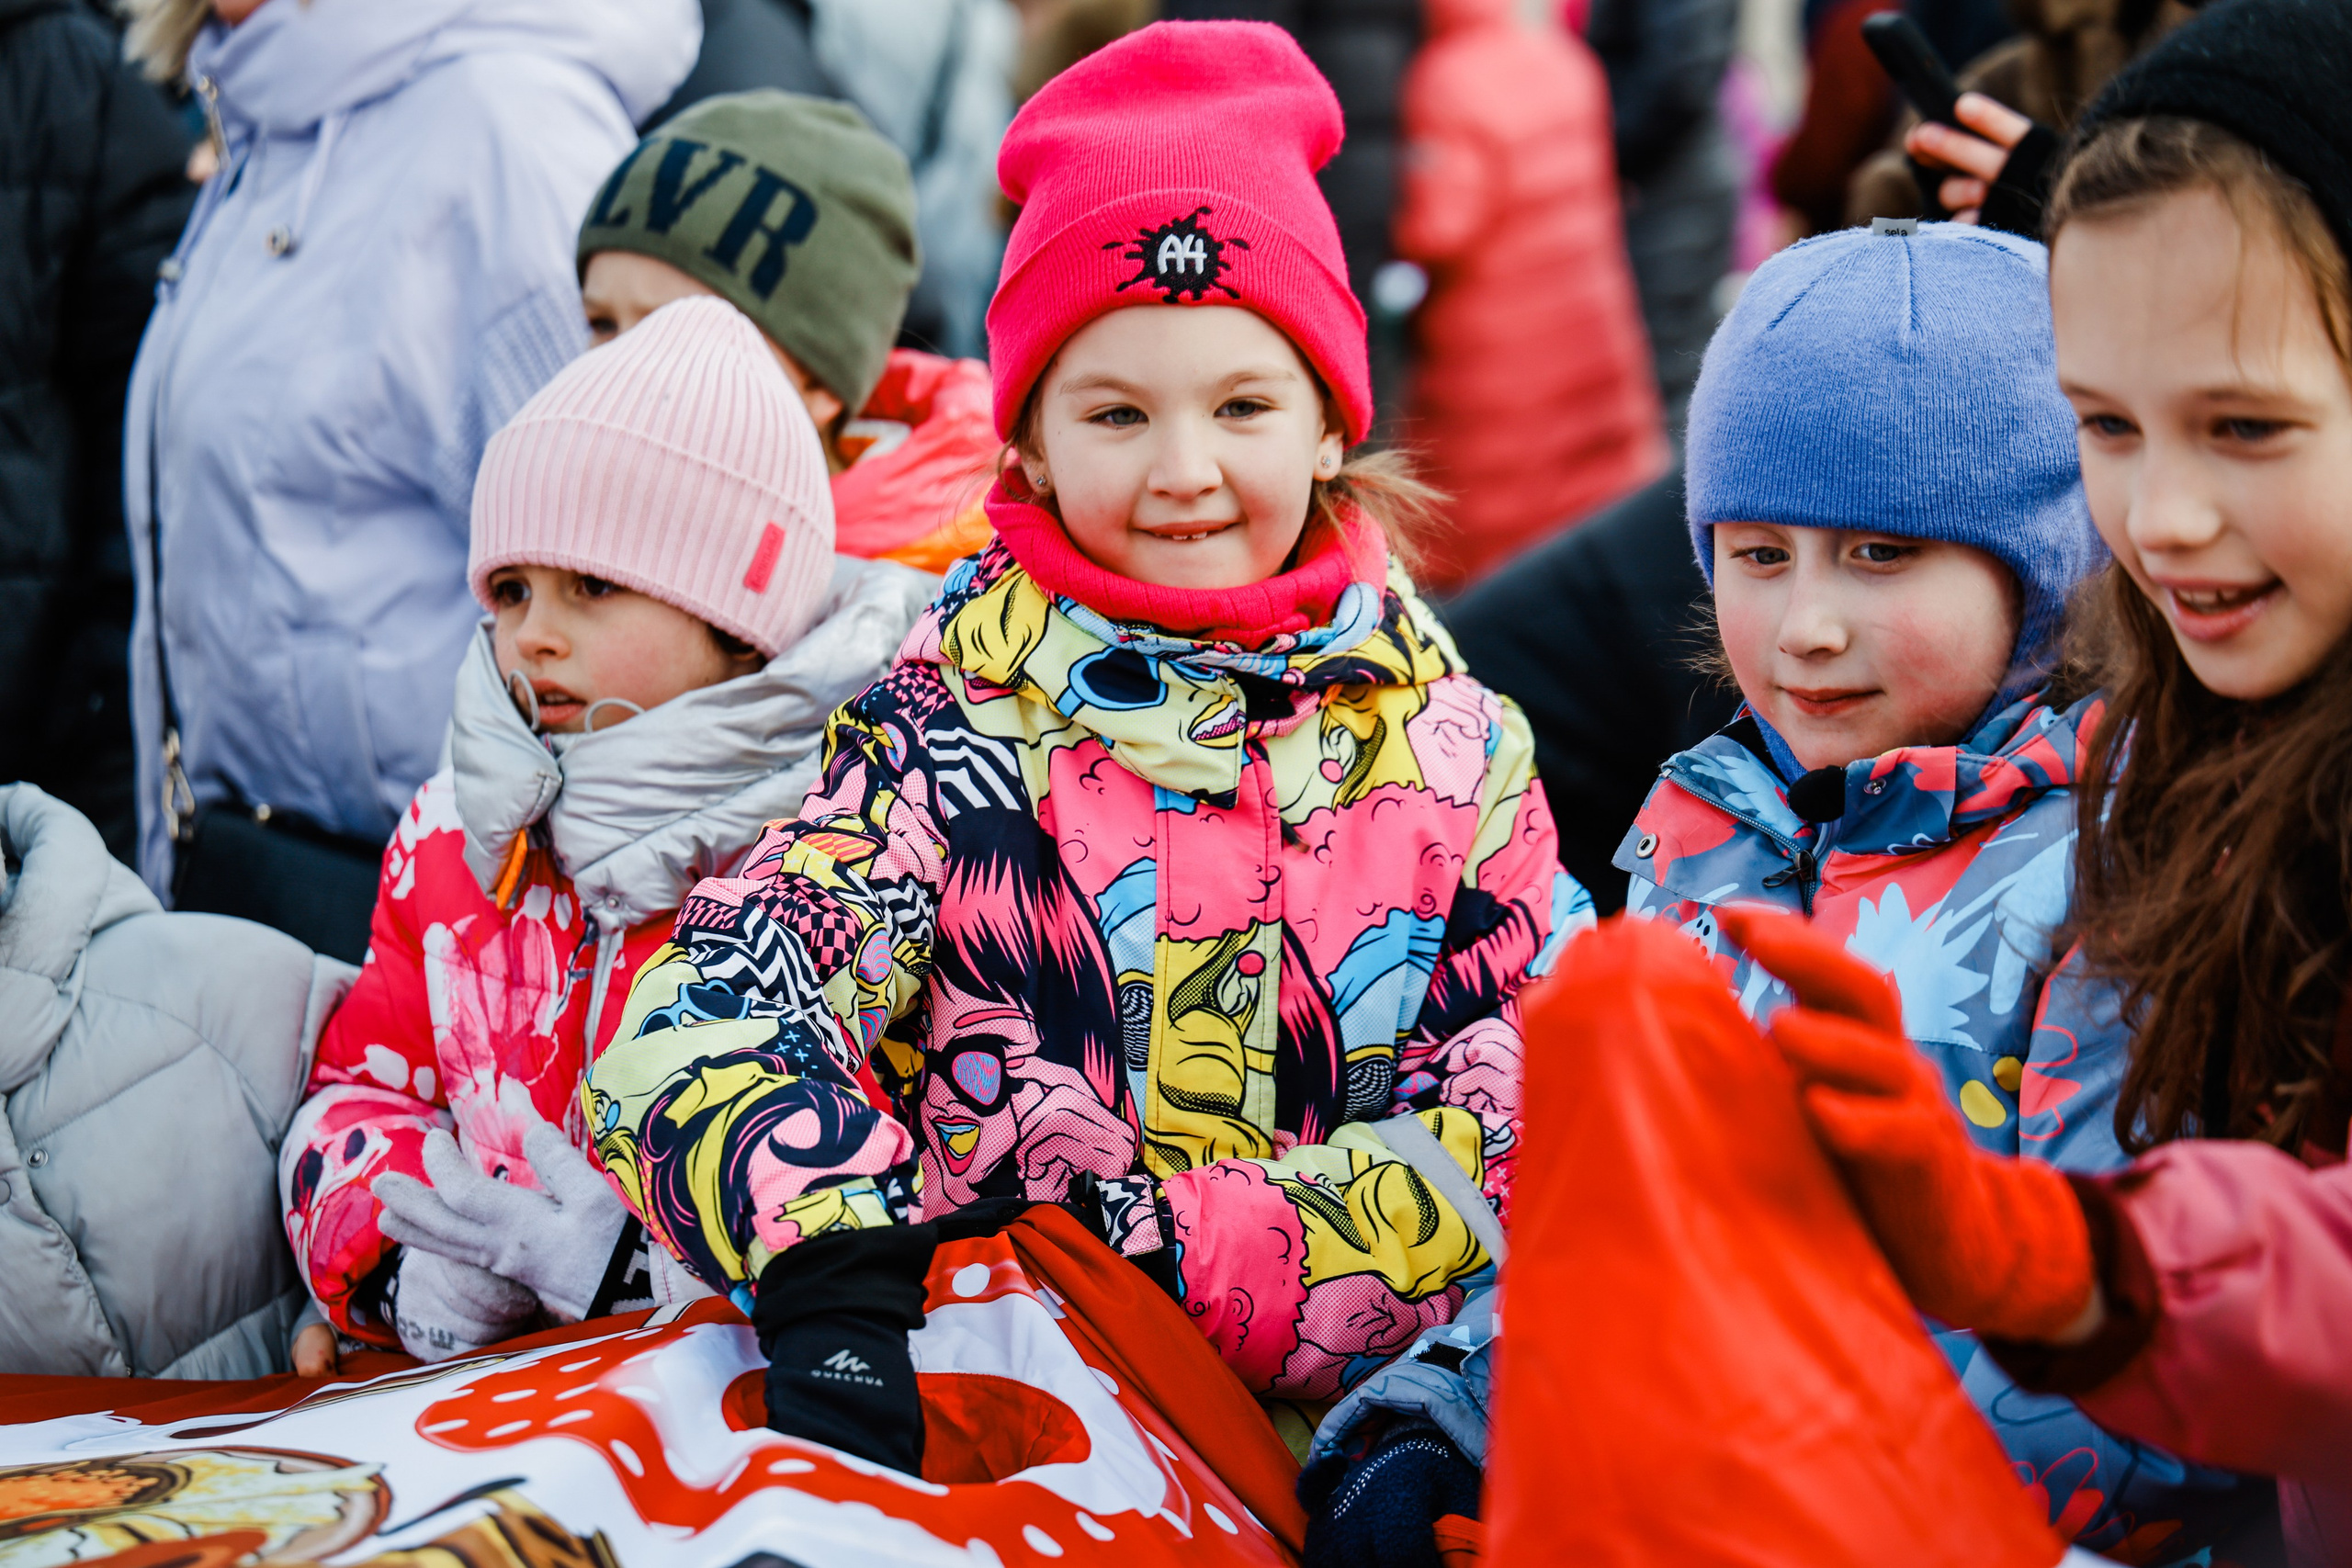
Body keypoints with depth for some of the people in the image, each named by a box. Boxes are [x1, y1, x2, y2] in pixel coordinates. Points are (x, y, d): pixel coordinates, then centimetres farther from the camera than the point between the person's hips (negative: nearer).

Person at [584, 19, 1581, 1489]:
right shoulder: (958, 720, 2)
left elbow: (1522, 1118, 0)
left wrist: (1148, 1247, -13)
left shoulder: (1450, 744, 8)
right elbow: (706, 1018, -10)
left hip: (1329, 1415, 1)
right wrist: (831, 1266, -30)